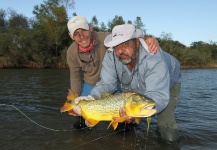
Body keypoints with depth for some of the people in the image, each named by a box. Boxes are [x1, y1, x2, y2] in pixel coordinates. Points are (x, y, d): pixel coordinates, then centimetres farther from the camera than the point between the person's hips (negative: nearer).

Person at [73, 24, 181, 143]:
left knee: (169, 136, -14)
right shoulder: (111, 56, -28)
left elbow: (158, 96, -48)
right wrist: (91, 98, -47)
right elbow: (106, 84, -26)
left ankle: (162, 127, 19)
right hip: (134, 87, 4)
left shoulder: (154, 60, -42)